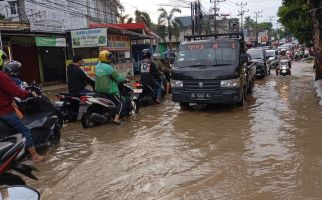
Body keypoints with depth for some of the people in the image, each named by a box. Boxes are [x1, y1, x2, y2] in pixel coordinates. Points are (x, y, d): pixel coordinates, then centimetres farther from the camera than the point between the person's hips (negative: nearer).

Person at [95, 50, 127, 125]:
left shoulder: (97, 66, 8)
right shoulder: (108, 67, -18)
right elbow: (118, 78, -17)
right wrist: (125, 79, 1)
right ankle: (116, 119, -11)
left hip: (98, 90, 9)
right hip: (109, 91, -9)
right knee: (120, 102, 1)